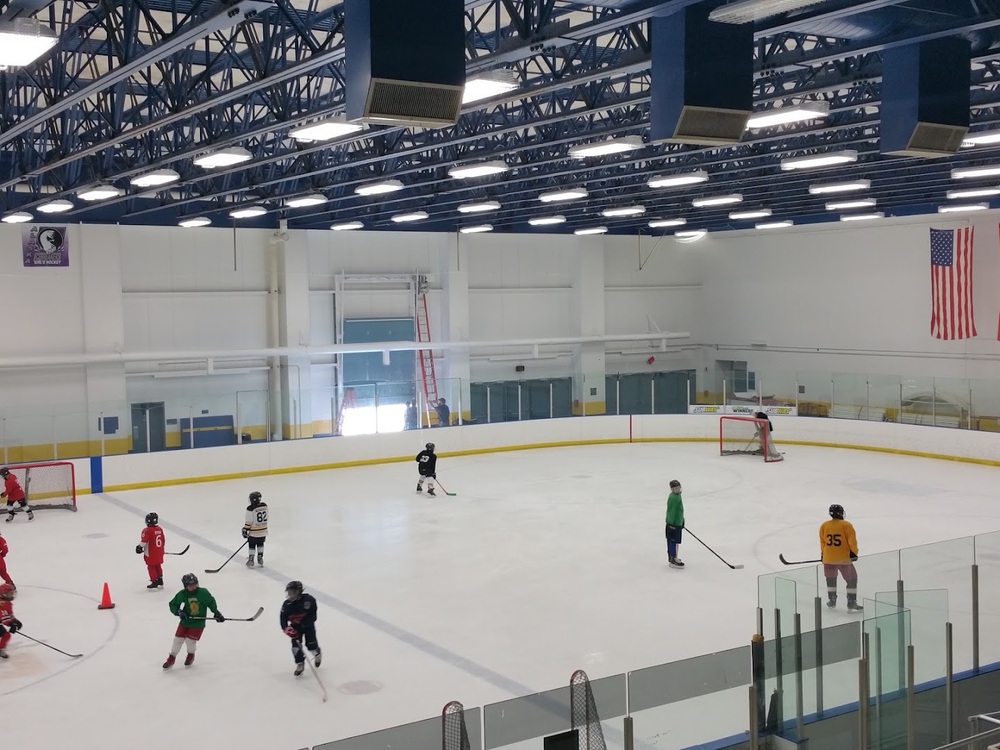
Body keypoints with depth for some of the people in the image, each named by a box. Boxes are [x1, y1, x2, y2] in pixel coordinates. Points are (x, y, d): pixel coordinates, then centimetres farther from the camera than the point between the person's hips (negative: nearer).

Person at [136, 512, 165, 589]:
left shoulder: (147, 530, -19)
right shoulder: (160, 529, 2)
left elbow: (144, 541, -20)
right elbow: (163, 540, 12)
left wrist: (139, 547, -3)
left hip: (151, 553, -7)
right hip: (159, 552, 7)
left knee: (151, 567, 4)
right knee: (158, 566, 21)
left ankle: (154, 581, 2)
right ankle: (160, 579, 29)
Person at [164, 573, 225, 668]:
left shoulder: (203, 593, -14)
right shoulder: (181, 594, -10)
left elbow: (211, 602, -1)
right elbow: (172, 604, 0)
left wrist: (217, 613, -1)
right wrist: (178, 611, -17)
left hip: (198, 622, -2)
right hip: (185, 620, 2)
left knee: (190, 640, -8)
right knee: (178, 638, 2)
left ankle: (191, 655, 23)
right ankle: (172, 658, 20)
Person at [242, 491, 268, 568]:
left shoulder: (250, 509, -20)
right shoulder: (264, 505, -2)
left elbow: (249, 521, -16)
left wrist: (245, 529, -5)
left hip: (254, 532, -5)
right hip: (263, 531, 5)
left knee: (252, 546, 10)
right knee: (260, 544, 22)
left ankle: (251, 560, 15)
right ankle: (260, 558, 26)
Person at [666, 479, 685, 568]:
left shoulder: (677, 495, 11)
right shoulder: (673, 498, -22)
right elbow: (671, 511, -23)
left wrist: (682, 521, 28)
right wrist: (671, 524, -22)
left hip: (678, 523, 10)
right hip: (673, 524, -10)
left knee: (671, 541, 18)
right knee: (674, 541, -5)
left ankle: (672, 557, 28)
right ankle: (673, 561, 0)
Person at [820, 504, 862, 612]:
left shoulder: (824, 526, 0)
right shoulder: (846, 525, -9)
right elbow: (852, 541, -10)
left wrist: (823, 554, 20)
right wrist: (854, 553, 0)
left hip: (829, 557, 4)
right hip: (844, 558, -3)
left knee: (830, 578, 22)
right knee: (851, 579, 7)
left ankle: (832, 601, 27)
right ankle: (851, 603, 2)